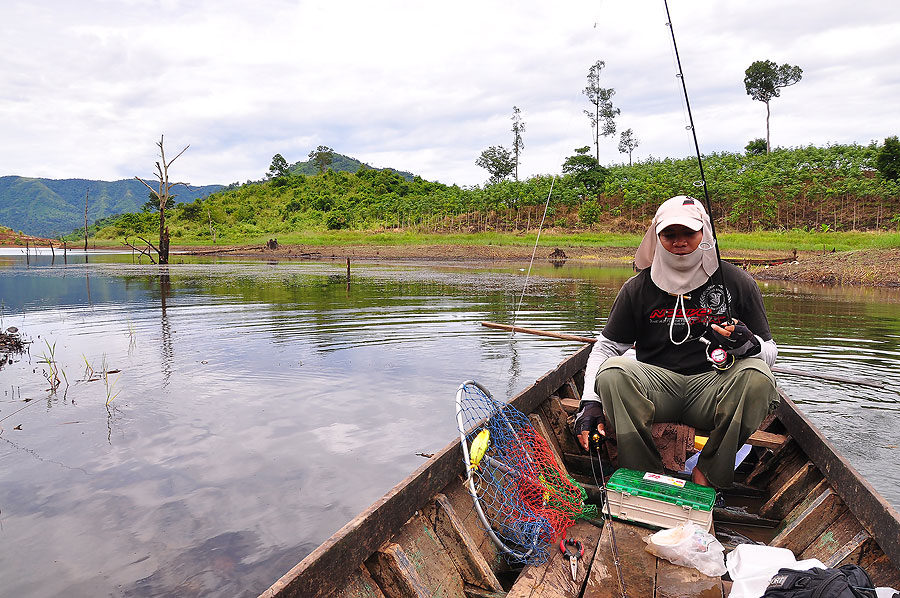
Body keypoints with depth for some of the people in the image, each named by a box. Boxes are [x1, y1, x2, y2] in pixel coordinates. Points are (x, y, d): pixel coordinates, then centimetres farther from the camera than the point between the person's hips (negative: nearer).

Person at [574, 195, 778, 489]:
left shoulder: (736, 282, 2)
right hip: (655, 385, 0)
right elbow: (606, 347, 6)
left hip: (712, 387, 0)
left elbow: (769, 351, 7)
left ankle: (708, 474, -14)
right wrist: (590, 401, -8)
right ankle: (646, 476, -17)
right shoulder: (638, 288, 2)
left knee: (756, 375, -30)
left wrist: (746, 344, -18)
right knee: (612, 371, -29)